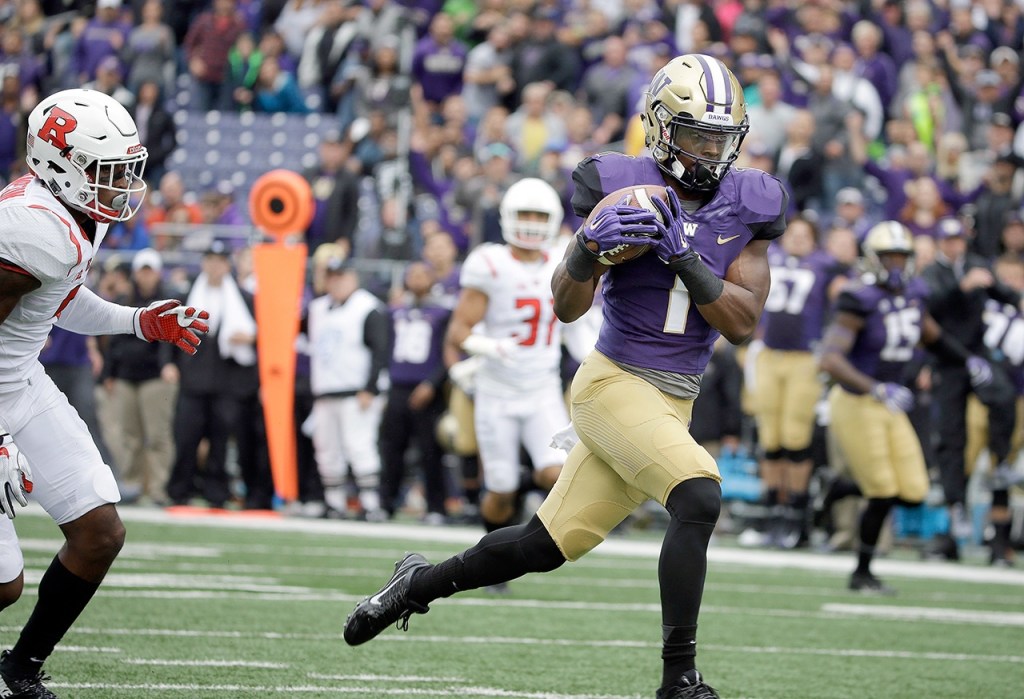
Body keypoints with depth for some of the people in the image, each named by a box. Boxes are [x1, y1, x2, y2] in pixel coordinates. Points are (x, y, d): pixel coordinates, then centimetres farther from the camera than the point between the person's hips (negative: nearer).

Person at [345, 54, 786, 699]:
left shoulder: (747, 208, 2)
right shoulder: (623, 188, -9)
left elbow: (743, 324, -5)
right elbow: (567, 307, -6)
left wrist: (684, 257, -19)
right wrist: (588, 246, -27)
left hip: (672, 403, 5)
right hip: (614, 384, -5)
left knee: (549, 544, 9)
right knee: (699, 497, -27)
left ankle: (422, 583, 34)